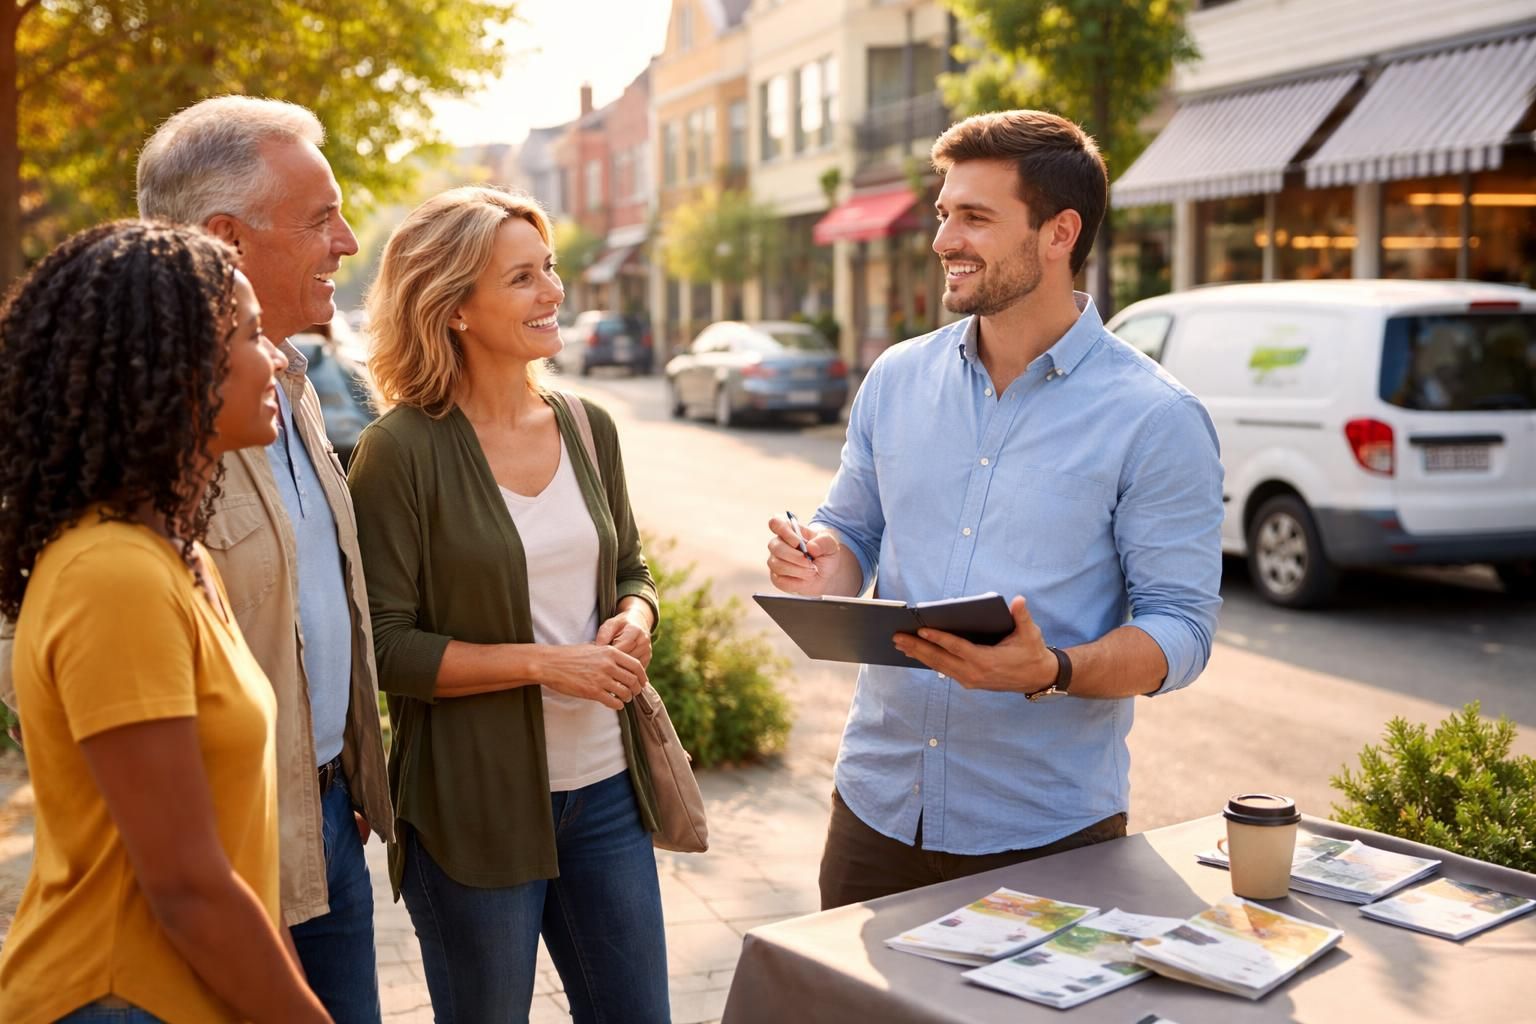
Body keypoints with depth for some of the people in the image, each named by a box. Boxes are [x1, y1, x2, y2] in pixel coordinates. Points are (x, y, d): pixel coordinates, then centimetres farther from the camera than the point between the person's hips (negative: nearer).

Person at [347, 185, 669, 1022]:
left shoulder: (588, 428, 5)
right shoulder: (402, 451, -12)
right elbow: (385, 645, -13)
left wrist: (634, 621, -6)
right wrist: (542, 663, -18)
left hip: (605, 787, 5)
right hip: (473, 801, -5)